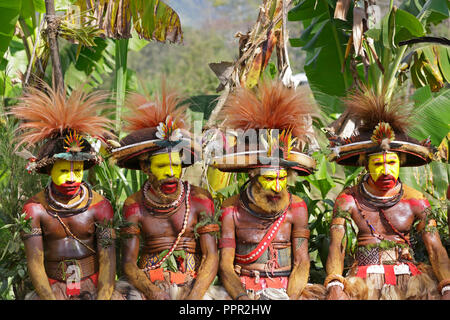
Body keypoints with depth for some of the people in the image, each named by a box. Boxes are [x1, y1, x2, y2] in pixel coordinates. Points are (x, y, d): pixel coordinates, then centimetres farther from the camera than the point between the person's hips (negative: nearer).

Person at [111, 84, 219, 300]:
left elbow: (211, 257, -2)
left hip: (193, 286, 0)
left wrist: (194, 296, -17)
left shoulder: (199, 200, 2)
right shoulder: (135, 205, 3)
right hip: (149, 285, 0)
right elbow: (128, 262, 0)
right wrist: (150, 290, -19)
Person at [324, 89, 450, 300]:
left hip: (408, 277, 2)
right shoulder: (349, 200, 1)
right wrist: (335, 288, -27)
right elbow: (336, 246, -8)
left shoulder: (416, 201, 4)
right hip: (365, 280, -2)